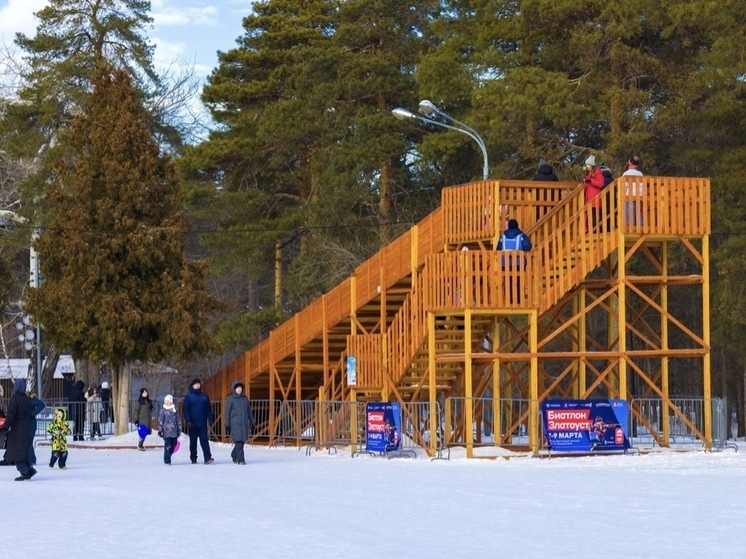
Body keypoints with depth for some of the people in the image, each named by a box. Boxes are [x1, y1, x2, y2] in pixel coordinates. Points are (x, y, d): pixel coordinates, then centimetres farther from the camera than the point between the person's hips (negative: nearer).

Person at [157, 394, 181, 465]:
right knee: (168, 446, -10)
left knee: (173, 446, 7)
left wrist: (179, 430, 12)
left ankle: (167, 459, 22)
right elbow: (160, 420, 0)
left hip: (174, 432, 4)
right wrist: (160, 430, -5)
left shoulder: (174, 409, 11)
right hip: (166, 432, -4)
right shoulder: (163, 410, 2)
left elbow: (178, 420, 15)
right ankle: (167, 460, -7)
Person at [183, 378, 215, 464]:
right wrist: (188, 421, -12)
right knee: (193, 441, 6)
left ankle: (207, 457, -16)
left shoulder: (204, 396, 10)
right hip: (193, 424, -1)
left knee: (204, 440, -8)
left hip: (203, 423, 1)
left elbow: (209, 408, 13)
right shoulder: (188, 396, 1)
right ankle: (193, 459, 13)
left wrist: (210, 418, 4)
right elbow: (186, 410, -3)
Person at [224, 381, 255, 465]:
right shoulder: (230, 399, -2)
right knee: (239, 441, -12)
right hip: (235, 424, -5)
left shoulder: (245, 398, 12)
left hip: (244, 423, 5)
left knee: (242, 441, 9)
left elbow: (249, 411, 17)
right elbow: (227, 412, -2)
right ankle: (240, 459, -10)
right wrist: (227, 425, -7)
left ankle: (234, 455, 32)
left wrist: (252, 423, 16)